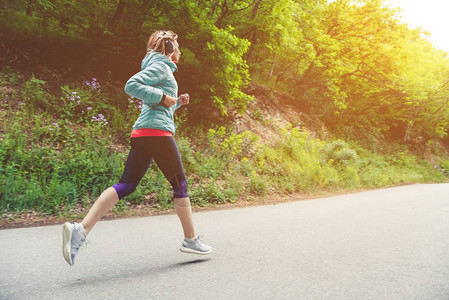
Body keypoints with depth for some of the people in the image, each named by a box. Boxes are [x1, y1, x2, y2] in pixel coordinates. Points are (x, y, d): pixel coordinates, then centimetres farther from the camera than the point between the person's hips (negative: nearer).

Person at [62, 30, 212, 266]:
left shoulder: (162, 68, 28)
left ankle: (80, 229, -9)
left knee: (126, 185, 0)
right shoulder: (161, 66, -1)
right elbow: (131, 85, -16)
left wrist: (176, 102, 21)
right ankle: (190, 239, 11)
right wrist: (162, 96, -13)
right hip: (157, 131, -9)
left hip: (141, 134, 9)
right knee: (180, 185, 1)